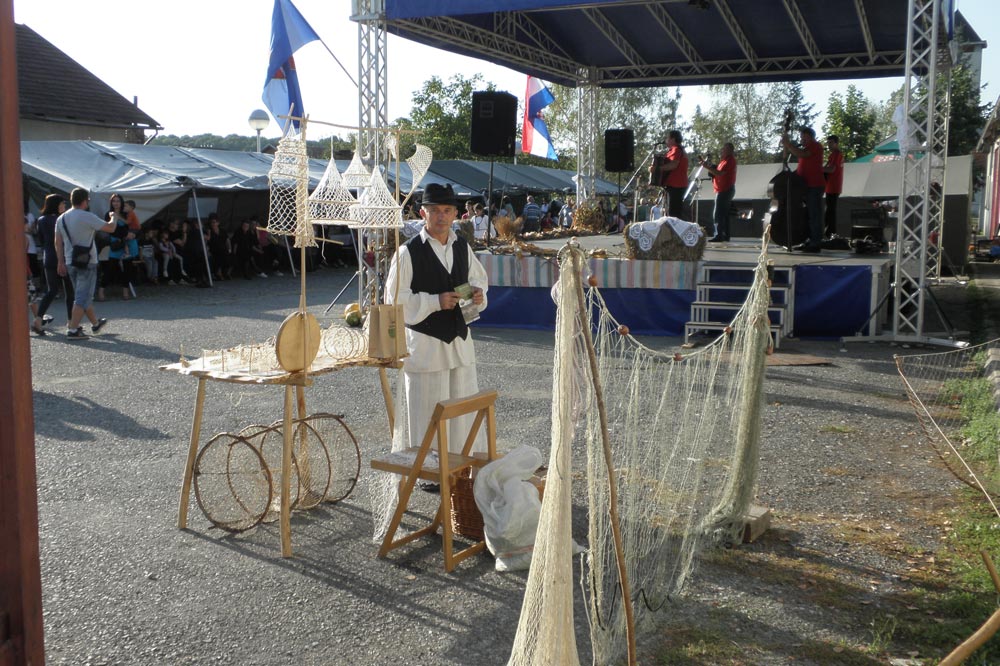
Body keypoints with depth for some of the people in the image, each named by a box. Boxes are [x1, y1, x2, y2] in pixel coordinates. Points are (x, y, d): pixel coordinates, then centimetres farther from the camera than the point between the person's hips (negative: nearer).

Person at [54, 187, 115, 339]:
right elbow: (110, 228, -12)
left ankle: (95, 323, 33)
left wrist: (61, 262, 14)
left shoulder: (61, 218, 8)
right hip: (87, 262, -8)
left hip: (70, 262, 8)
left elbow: (58, 242, 10)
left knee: (83, 295, 19)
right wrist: (113, 220, 10)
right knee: (83, 297, -5)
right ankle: (72, 329, -10)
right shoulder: (87, 217, -14)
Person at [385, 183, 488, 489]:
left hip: (459, 339, 6)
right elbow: (395, 300, -11)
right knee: (428, 412, 1)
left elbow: (478, 278, 22)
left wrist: (478, 294, -1)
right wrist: (435, 302, -19)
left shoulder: (463, 248, 6)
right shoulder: (409, 251, -11)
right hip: (425, 343, -5)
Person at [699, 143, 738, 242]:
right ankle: (725, 235, 17)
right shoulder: (726, 159, 18)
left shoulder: (729, 160, -15)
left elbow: (719, 173, -22)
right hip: (726, 190, 11)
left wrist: (707, 167, -19)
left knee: (717, 214, -13)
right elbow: (719, 172, 18)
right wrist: (709, 166, 4)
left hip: (725, 190, -11)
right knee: (724, 214, 13)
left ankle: (719, 235, -15)